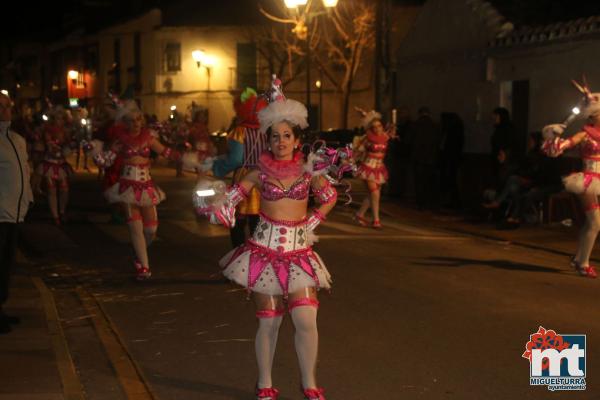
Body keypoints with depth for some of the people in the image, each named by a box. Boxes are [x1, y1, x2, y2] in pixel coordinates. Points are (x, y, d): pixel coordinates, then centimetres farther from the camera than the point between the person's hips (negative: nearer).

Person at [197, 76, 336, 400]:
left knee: (306, 320, -9)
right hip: (265, 251, 0)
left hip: (299, 252, 1)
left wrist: (311, 223, 6)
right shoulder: (260, 173, 0)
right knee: (269, 322, 5)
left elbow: (329, 198, 15)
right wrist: (211, 209, -18)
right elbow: (230, 200, 1)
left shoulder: (307, 170, 1)